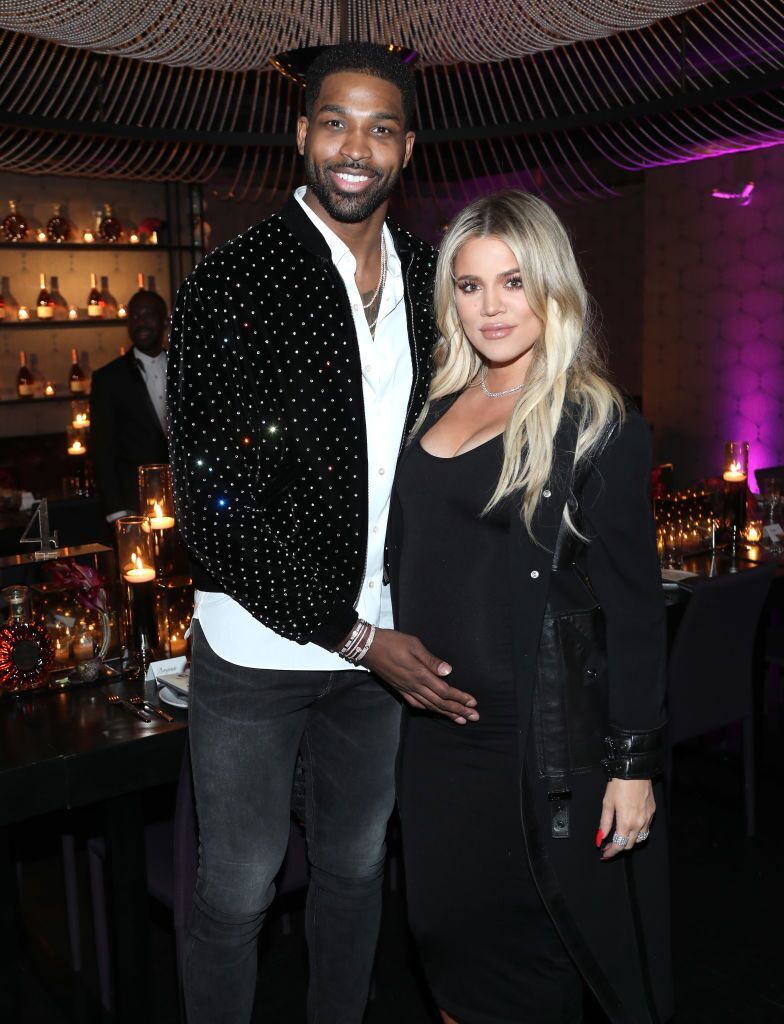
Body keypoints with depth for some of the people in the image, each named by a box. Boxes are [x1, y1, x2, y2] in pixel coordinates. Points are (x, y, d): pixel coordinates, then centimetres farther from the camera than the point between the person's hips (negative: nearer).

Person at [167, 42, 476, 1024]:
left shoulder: (430, 279, 3)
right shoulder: (232, 286, -13)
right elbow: (215, 504, -17)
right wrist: (355, 636, -17)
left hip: (384, 638, 5)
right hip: (259, 645, -4)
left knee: (356, 867, 20)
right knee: (237, 892, 10)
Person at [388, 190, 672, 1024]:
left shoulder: (596, 425, -11)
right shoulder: (440, 408, 7)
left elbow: (634, 608, -11)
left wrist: (634, 762, -12)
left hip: (540, 740, -5)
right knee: (448, 935, 17)